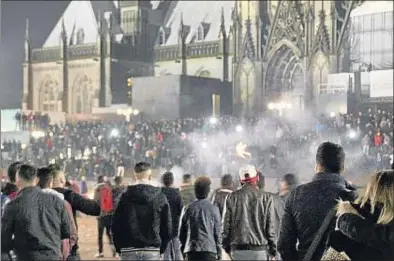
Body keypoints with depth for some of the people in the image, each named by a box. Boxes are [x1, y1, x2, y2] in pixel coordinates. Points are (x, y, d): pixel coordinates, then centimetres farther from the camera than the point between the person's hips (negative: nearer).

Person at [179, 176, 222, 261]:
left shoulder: (188, 208, 5)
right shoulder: (213, 209, -2)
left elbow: (181, 231, 8)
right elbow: (217, 232, 0)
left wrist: (183, 249, 19)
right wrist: (219, 251, 7)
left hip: (191, 249, 3)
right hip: (209, 248, -3)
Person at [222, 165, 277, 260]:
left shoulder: (232, 197, 4)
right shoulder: (266, 197, 0)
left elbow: (226, 223, 5)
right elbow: (270, 226, 0)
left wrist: (226, 246, 13)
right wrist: (273, 250, 6)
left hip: (238, 249, 1)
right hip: (259, 248, -1)